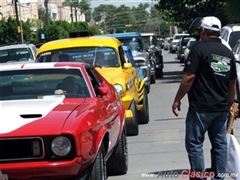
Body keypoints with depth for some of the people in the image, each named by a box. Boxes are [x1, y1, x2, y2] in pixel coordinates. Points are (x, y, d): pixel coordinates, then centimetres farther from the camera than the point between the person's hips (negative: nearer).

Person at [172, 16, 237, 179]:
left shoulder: (199, 49, -10)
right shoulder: (228, 53, 10)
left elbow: (189, 78, -15)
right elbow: (232, 83, 16)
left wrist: (177, 99, -6)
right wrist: (230, 104, 27)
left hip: (200, 108, -6)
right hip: (221, 108, 6)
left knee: (194, 143, 0)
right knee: (220, 144, 11)